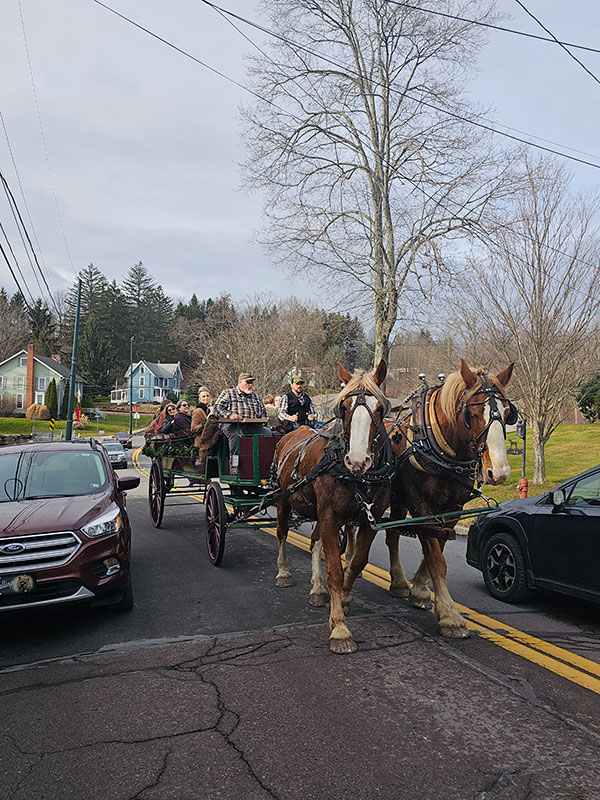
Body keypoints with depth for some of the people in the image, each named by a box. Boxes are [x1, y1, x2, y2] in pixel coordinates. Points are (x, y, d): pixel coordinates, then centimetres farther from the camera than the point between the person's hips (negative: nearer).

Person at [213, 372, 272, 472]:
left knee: (268, 432, -21)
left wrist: (262, 420, 7)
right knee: (236, 434, -39)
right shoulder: (227, 393, 12)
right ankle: (234, 465, -40)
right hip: (232, 425, -4)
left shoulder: (256, 397, 27)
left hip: (252, 426, 4)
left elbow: (263, 411, 31)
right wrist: (229, 415, -17)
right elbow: (217, 409, 1)